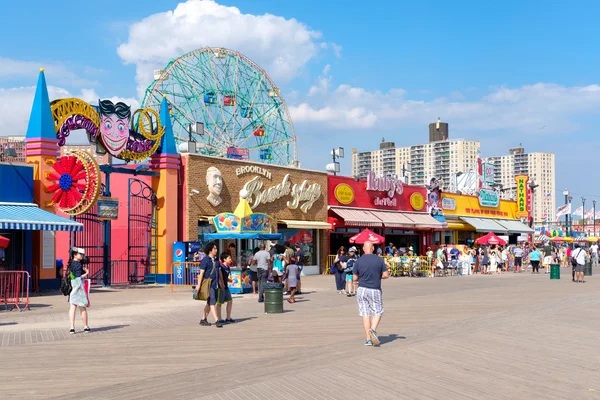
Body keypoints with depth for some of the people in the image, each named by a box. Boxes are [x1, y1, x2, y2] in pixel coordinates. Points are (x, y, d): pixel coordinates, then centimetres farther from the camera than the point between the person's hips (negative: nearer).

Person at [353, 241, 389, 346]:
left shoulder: (358, 261, -2)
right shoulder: (379, 260, -3)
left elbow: (354, 278, 1)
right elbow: (386, 275, -3)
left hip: (362, 290, 1)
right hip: (375, 290, -1)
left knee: (365, 314, 6)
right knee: (377, 312, 10)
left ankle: (368, 339, 5)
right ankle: (373, 330, -17)